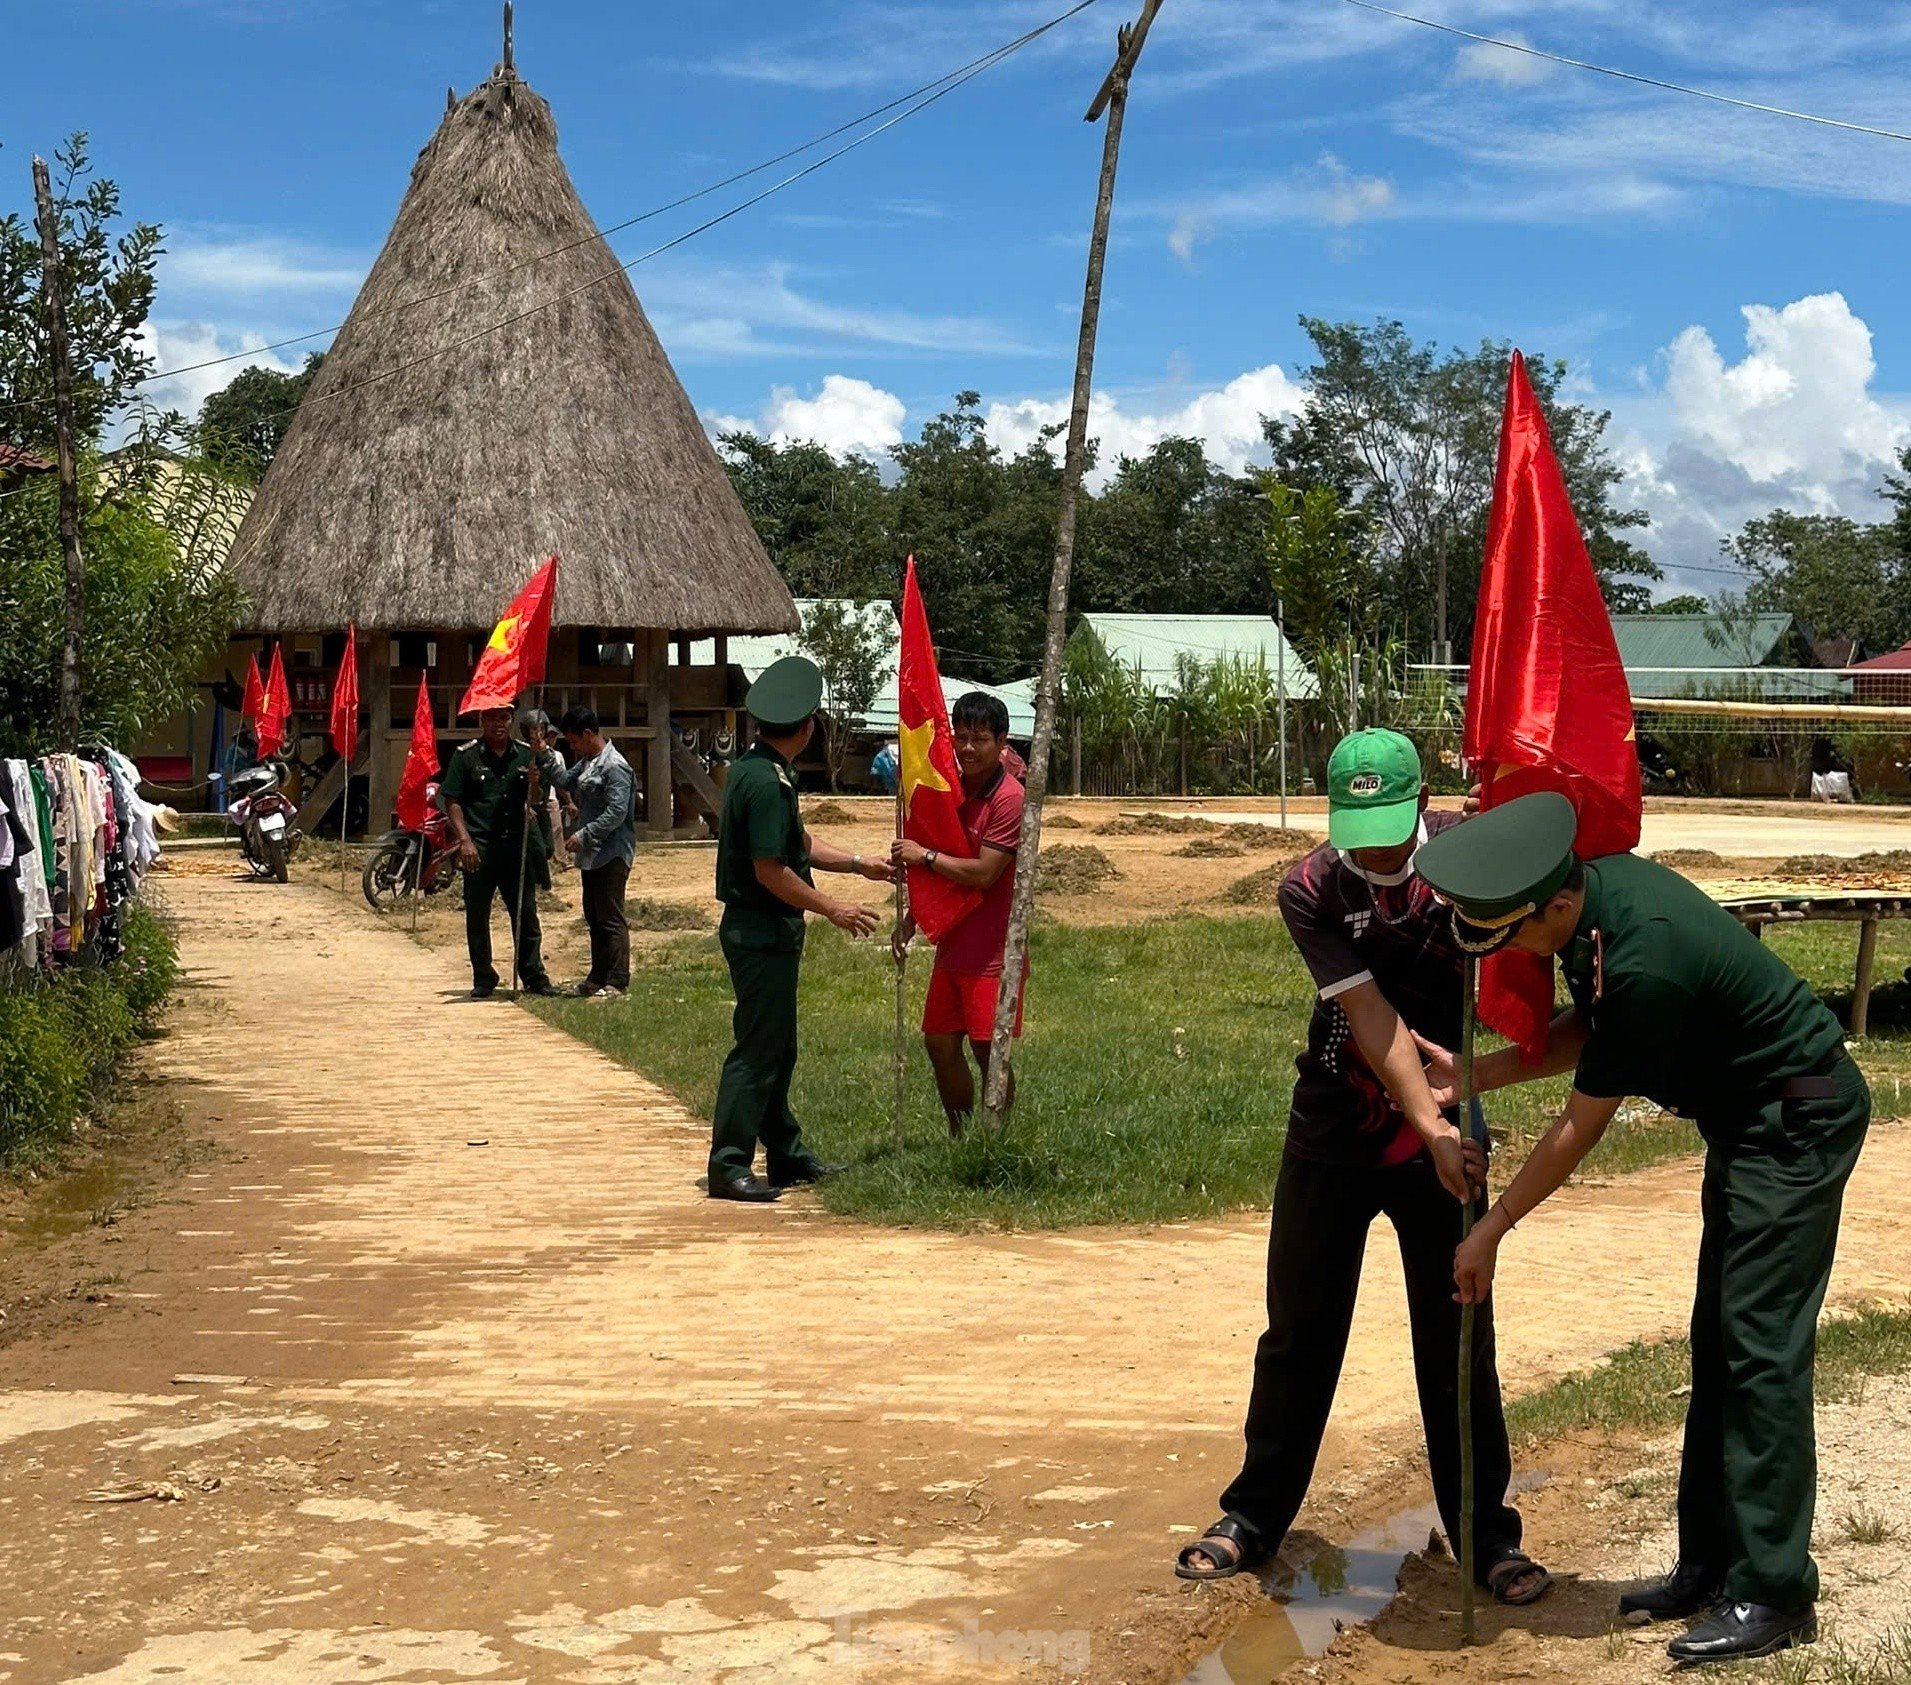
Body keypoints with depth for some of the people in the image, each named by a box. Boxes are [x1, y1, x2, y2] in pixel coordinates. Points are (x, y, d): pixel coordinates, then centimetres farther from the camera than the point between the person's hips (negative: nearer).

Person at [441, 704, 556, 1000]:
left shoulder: (525, 754, 9)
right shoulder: (465, 755, 0)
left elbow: (536, 803, 14)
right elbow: (452, 801, -2)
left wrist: (534, 783, -9)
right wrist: (465, 840, -12)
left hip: (517, 845, 3)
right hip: (479, 849, -2)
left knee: (526, 914, 6)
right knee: (477, 917, 4)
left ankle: (534, 977, 14)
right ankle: (483, 980, 13)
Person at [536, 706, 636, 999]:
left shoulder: (615, 767, -16)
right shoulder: (587, 763, 14)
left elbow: (617, 812, -22)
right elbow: (564, 781, 22)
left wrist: (584, 835, -21)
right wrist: (544, 756, 10)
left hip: (611, 856, -10)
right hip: (591, 854, 10)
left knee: (611, 919, -8)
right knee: (594, 918, 16)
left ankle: (617, 981, -5)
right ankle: (598, 977, 24)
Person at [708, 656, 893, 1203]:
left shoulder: (751, 769, 12)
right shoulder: (767, 782, -20)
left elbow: (798, 845, 22)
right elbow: (770, 871, -23)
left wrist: (859, 864, 22)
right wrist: (833, 909, -15)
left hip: (763, 931, 11)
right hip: (762, 933, -11)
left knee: (777, 1048, 17)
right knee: (758, 1050, -7)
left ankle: (786, 1154, 26)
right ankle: (729, 1164, -4)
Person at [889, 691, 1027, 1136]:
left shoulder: (1009, 797, -15)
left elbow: (984, 873, -21)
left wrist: (924, 855, -14)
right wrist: (913, 916, 16)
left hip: (992, 947, -8)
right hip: (953, 941, 8)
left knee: (988, 1050, -4)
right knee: (939, 1042, 11)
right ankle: (960, 1142, 23)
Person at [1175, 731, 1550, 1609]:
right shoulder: (1310, 891, -17)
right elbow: (1373, 1019, -23)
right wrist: (1432, 1129, -34)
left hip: (1448, 1124, 0)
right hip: (1334, 1131, 0)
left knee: (1458, 1338, 3)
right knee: (1299, 1328, 10)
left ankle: (1488, 1535, 16)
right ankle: (1256, 1514, 25)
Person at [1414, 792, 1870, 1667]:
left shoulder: (1644, 959, -33)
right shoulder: (1601, 887, -5)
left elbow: (1581, 1125, -22)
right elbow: (1587, 1032, 10)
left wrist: (1491, 1230, -11)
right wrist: (1476, 1074, -3)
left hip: (1799, 1120, -10)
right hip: (1747, 1119, 10)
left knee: (1761, 1352, -10)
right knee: (1718, 1344, 11)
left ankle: (1773, 1594, -4)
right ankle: (1711, 1563, 17)